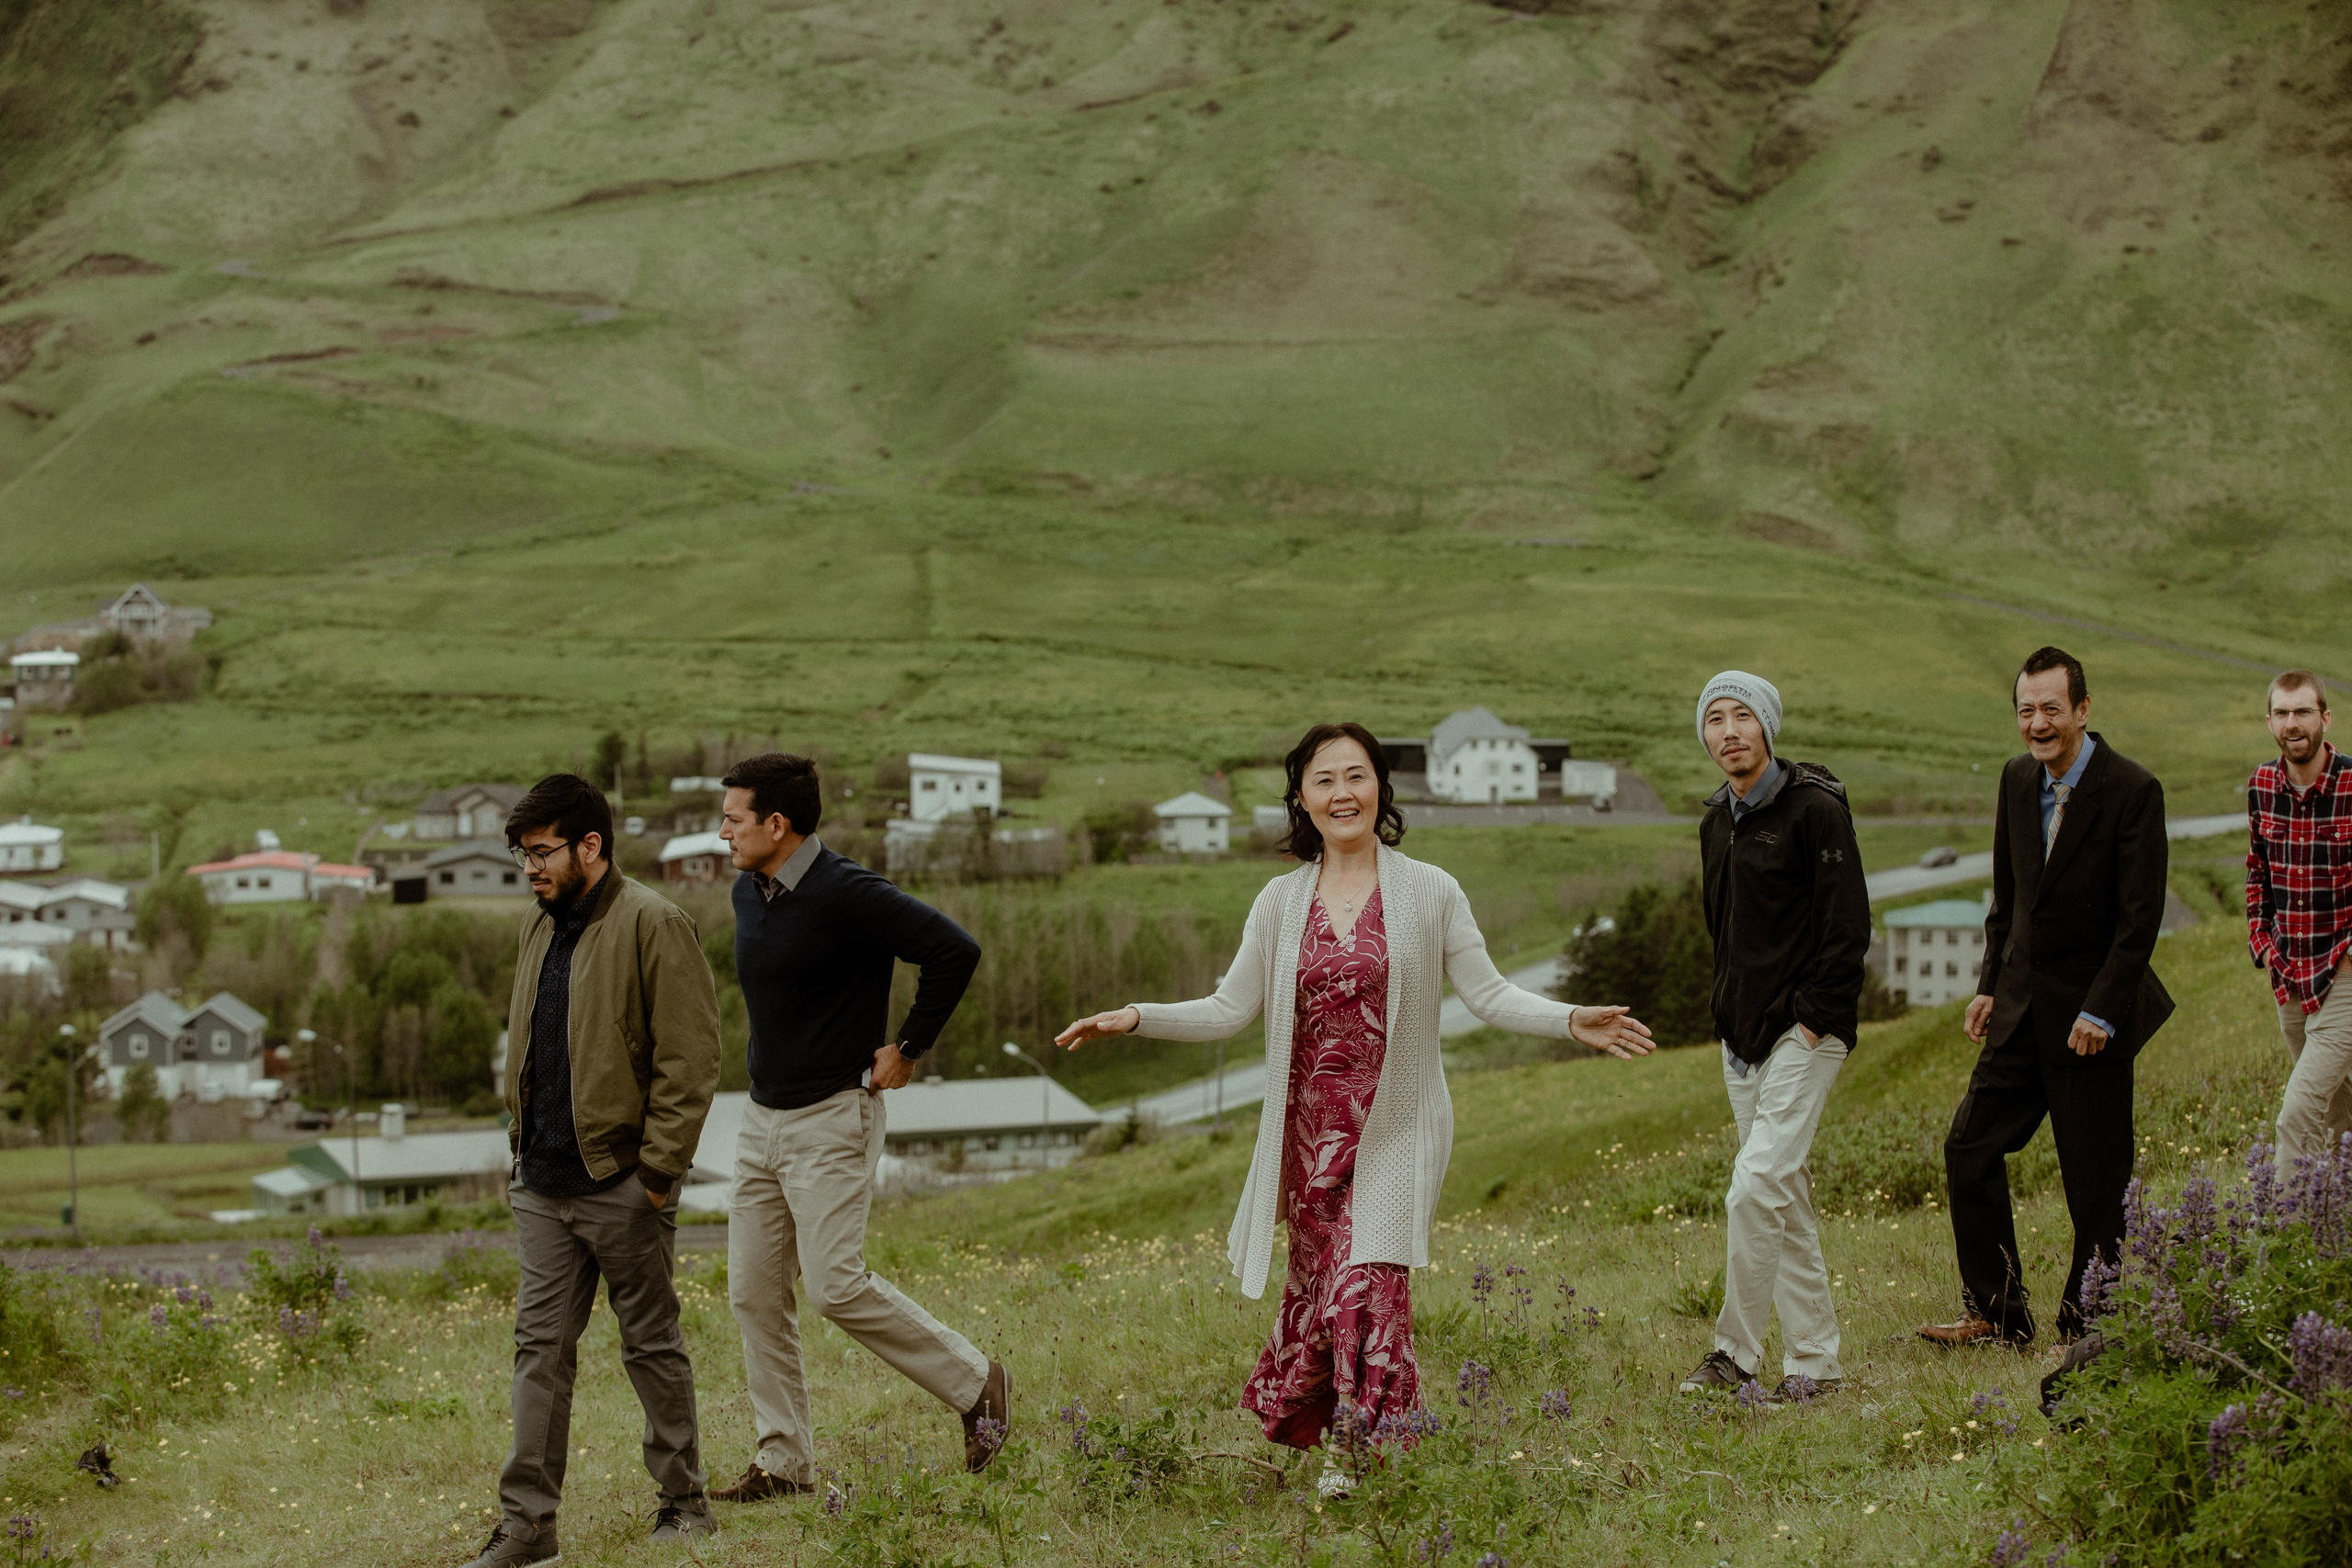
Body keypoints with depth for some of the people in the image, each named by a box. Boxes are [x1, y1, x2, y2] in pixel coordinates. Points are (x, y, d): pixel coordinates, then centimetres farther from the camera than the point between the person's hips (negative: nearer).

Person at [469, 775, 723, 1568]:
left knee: (652, 1346, 6)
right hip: (543, 1185, 7)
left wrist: (658, 1170, -17)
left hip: (620, 1183, -7)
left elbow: (690, 1058, -14)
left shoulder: (652, 925, -11)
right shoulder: (540, 925, 13)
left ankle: (685, 1503, 18)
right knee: (540, 1348, 5)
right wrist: (523, 1136, 13)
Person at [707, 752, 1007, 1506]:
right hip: (762, 1118, 8)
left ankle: (975, 1384, 5)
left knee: (837, 1286, -13)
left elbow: (955, 950, -23)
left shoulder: (846, 895, -19)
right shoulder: (748, 893, 8)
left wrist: (908, 1047, -14)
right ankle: (783, 1462, 13)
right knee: (753, 1292, 6)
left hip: (831, 1120, -8)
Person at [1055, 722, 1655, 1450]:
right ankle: (1298, 1435, 24)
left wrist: (1570, 1019, -15)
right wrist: (1135, 1017, -5)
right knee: (1316, 1286, 6)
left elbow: (1488, 993, 0)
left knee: (1365, 1288, -14)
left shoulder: (1431, 892, 0)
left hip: (1394, 1129, -3)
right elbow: (1229, 1009, 7)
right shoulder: (1281, 902, 7)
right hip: (1310, 1133, 3)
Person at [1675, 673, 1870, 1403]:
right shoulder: (1716, 822, 14)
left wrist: (1811, 1019, -15)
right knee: (1785, 1201, 9)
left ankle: (1735, 1353, -5)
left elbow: (1849, 926, -13)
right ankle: (1815, 1361, 14)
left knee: (1757, 1190, -14)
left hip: (1803, 1032, -8)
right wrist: (1729, 1017, 14)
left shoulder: (1815, 808, -10)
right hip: (1742, 1039, 8)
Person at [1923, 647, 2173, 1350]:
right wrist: (1991, 984, 11)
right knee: (1970, 1147, 6)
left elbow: (2141, 916, -16)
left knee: (2095, 1180, 1)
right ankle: (1997, 1312, 17)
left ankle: (2085, 1328, 13)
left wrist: (2101, 1012, -19)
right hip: (2022, 1006, 7)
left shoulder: (2132, 790, -15)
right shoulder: (2018, 778, 5)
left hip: (2089, 1012, -7)